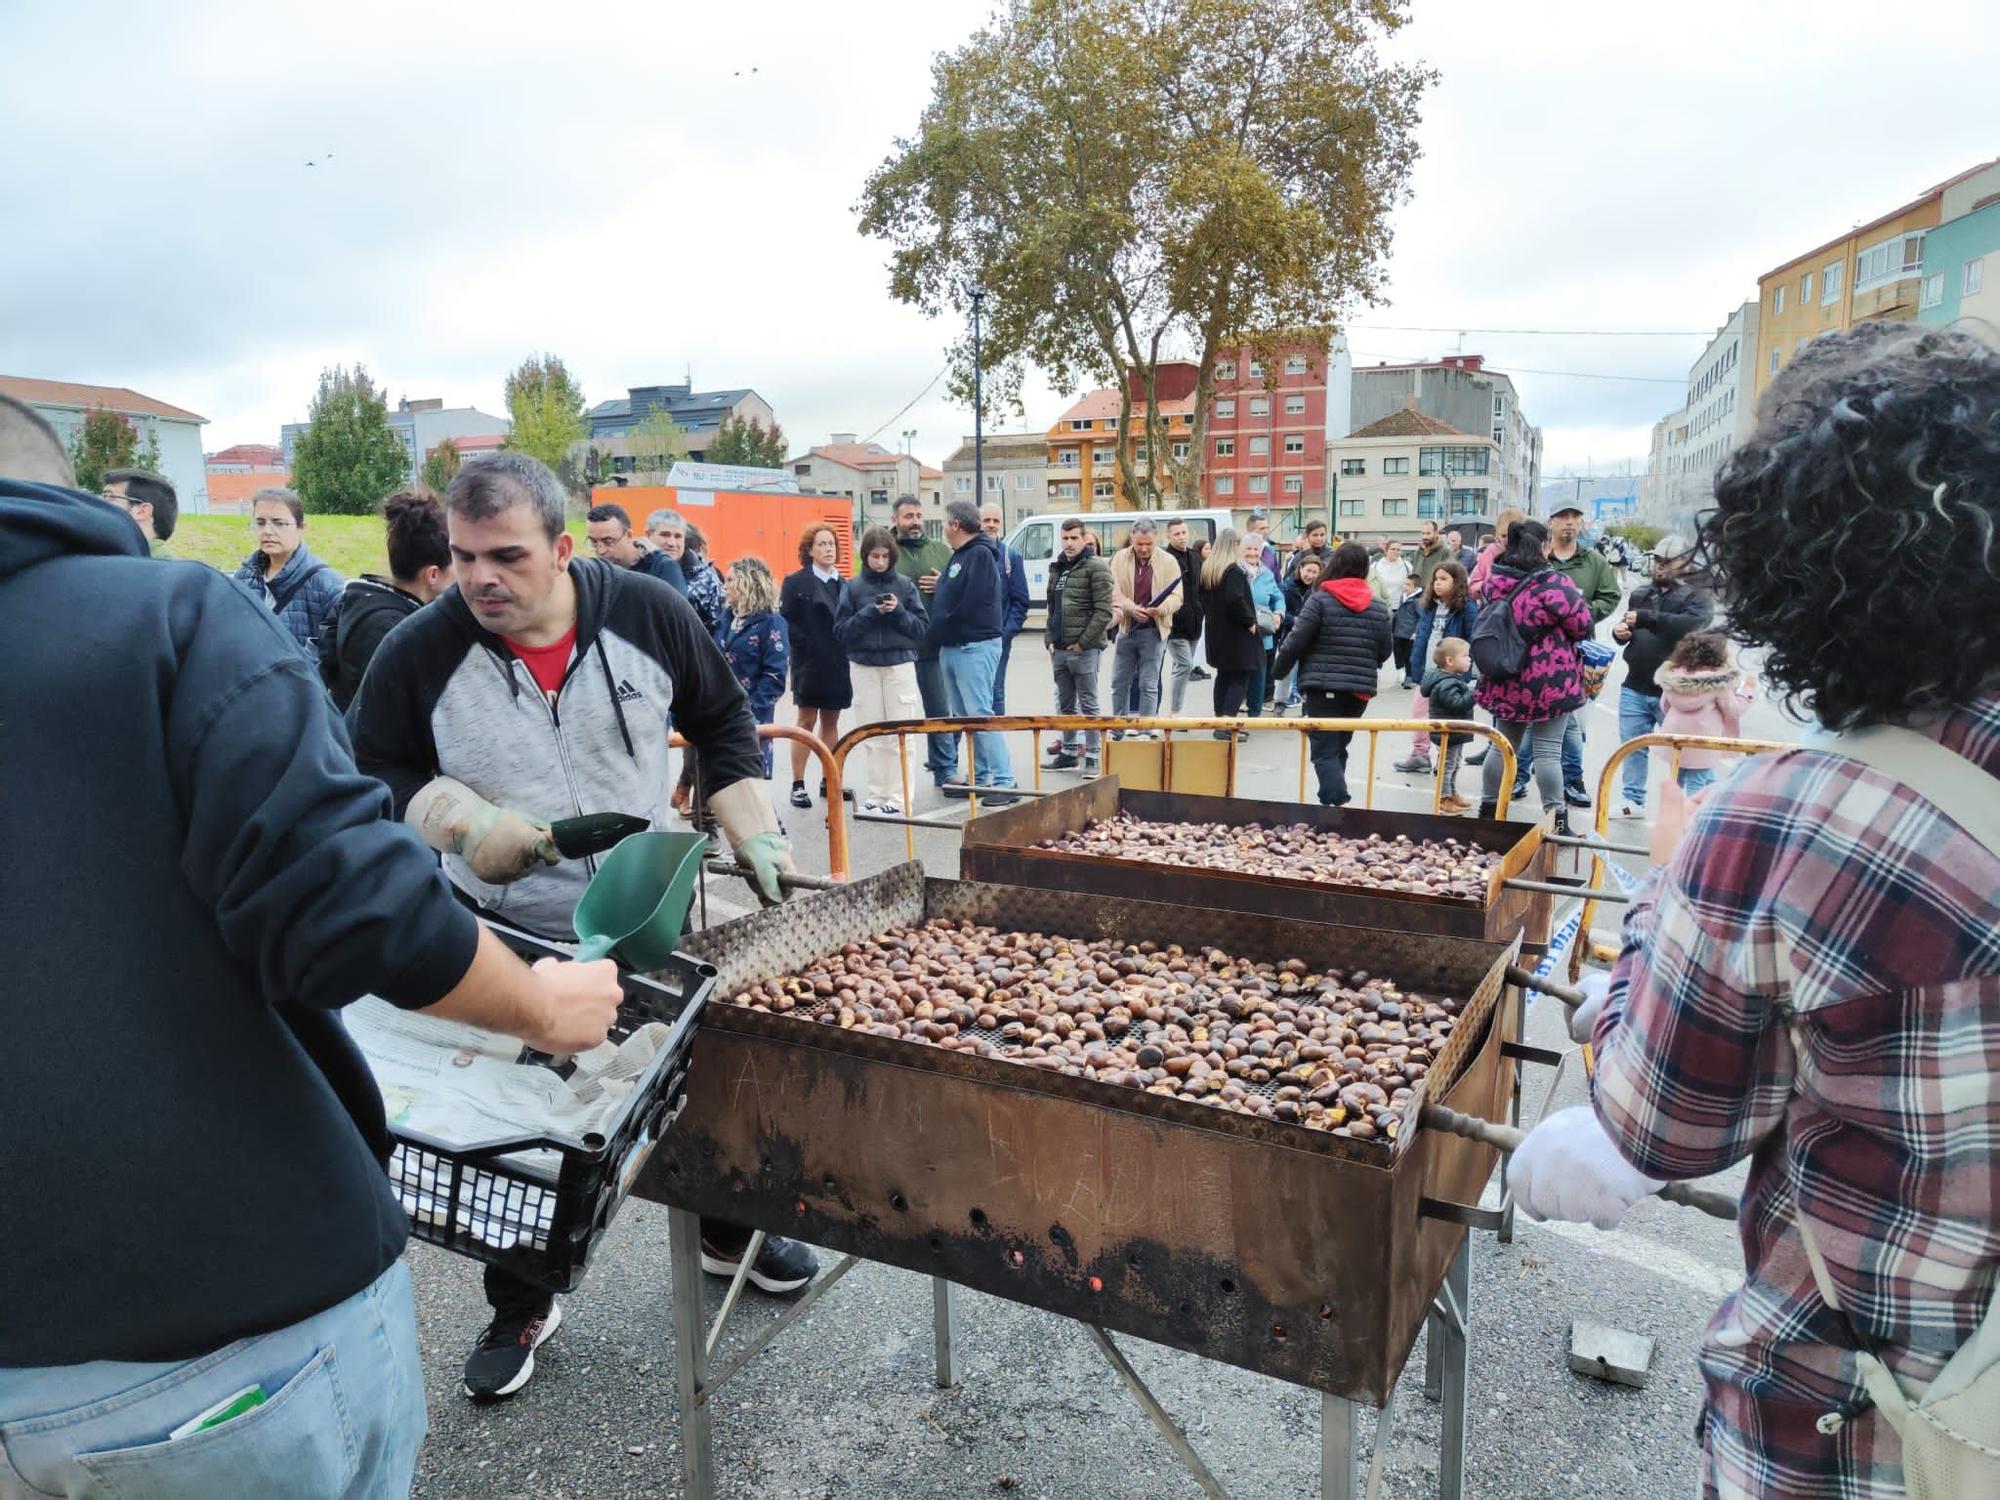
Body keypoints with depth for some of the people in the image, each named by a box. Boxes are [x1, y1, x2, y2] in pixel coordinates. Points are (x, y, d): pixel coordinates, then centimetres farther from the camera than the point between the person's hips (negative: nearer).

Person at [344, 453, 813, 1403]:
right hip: (503, 934, -1)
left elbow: (722, 721, 2)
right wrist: (459, 822, -21)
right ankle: (520, 1308, 37)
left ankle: (729, 1233, 45)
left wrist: (754, 834, -4)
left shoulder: (649, 614, -12)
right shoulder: (419, 653, -15)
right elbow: (371, 772, -2)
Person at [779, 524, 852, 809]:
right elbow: (785, 621, -10)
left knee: (831, 722, 10)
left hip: (838, 664, 4)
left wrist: (846, 649, -5)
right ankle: (798, 785, 5)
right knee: (807, 722, -1)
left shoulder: (843, 584, 10)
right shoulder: (796, 582, -3)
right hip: (809, 664, -4)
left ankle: (828, 780, 19)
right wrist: (804, 644, -15)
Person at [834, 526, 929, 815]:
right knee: (871, 735, 5)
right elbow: (840, 631, 0)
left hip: (900, 664, -1)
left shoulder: (904, 585, 3)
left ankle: (897, 798, 2)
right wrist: (869, 613, -12)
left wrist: (898, 612, -13)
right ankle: (876, 795, 13)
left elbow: (923, 627, 3)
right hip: (864, 666, 1)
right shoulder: (853, 587, 3)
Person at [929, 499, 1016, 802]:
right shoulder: (959, 556, 18)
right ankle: (980, 777, 20)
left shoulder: (980, 554, -12)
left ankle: (1004, 781, -8)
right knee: (963, 716, 12)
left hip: (975, 646, -10)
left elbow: (970, 604, -18)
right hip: (951, 647, 10)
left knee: (980, 714, -11)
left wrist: (941, 629, -7)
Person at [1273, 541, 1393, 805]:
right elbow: (1386, 649, 11)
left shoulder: (1321, 599, -8)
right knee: (1338, 747, 18)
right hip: (1360, 689, 5)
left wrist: (1279, 668, 7)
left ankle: (1339, 803, -20)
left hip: (1324, 686, -5)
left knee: (1325, 751, -5)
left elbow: (1296, 642, -9)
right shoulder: (1378, 606, 7)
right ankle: (1332, 798, 23)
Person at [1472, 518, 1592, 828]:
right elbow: (1582, 624, -11)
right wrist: (1576, 599, 9)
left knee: (1503, 745, 16)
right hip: (1549, 681, -6)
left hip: (1506, 680, 6)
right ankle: (1555, 816, 5)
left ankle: (1488, 807, 22)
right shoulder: (1552, 583, -18)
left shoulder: (1496, 581, 1)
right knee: (1548, 751, 0)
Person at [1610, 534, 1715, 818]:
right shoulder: (1642, 592, 14)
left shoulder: (1698, 594, -4)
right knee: (1632, 745, 12)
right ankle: (1633, 800, 23)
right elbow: (1627, 632, 24)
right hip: (1635, 687, 6)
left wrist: (1647, 618, -29)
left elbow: (1692, 625, -25)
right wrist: (1620, 631, 0)